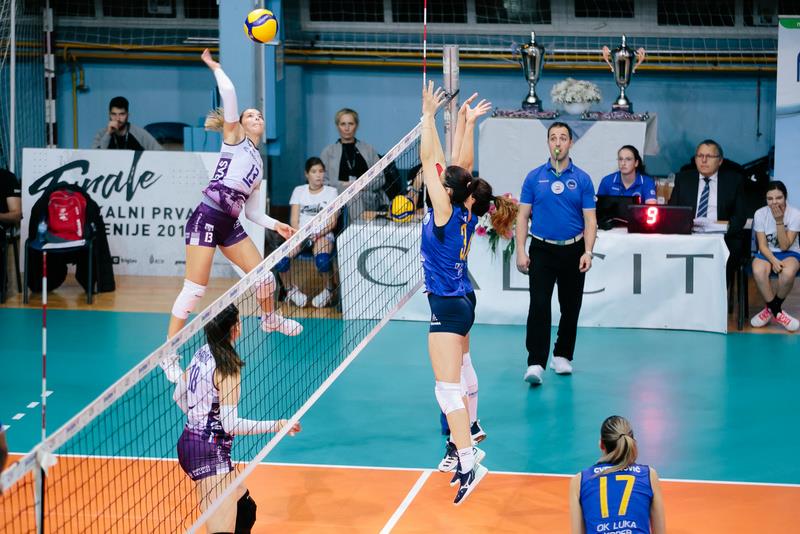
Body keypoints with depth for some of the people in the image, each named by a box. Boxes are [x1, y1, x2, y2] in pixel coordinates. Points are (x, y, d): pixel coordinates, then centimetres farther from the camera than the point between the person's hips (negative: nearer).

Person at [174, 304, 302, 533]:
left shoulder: (201, 355, 6)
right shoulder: (227, 368, -18)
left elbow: (178, 396, 18)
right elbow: (231, 424, -22)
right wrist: (277, 426, -20)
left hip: (190, 442, 10)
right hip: (210, 453, -10)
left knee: (245, 509, 23)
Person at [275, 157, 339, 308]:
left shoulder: (331, 192, 9)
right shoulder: (299, 191, 14)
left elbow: (332, 222, 0)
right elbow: (294, 220, 6)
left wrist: (318, 234, -18)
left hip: (323, 235, -2)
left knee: (322, 259, -38)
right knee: (281, 258, -29)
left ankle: (328, 290, -8)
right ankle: (290, 289, 0)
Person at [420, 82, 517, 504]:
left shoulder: (445, 212, -19)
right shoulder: (466, 212, 0)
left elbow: (429, 160, -20)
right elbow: (459, 167, 12)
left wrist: (429, 116, -17)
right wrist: (467, 123, 14)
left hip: (448, 307, -10)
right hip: (462, 300, 10)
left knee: (448, 389, -14)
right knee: (460, 373, 26)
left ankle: (468, 464, -21)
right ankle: (467, 434, 43)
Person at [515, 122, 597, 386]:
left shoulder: (582, 179, 1)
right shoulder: (534, 177, 2)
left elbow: (590, 220, -1)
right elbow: (523, 216, 2)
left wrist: (587, 252, -13)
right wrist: (521, 252, -7)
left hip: (572, 251, 1)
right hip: (542, 250, -1)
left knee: (570, 308, 9)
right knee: (539, 305, -13)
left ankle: (562, 356, 26)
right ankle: (536, 363, -17)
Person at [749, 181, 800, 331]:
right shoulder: (760, 214, -8)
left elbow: (784, 246, -15)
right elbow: (763, 245, -7)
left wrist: (779, 220, -24)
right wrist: (773, 260, -27)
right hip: (767, 253, 1)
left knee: (788, 273, -38)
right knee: (758, 271, -36)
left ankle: (771, 309, -10)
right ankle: (777, 313, -17)